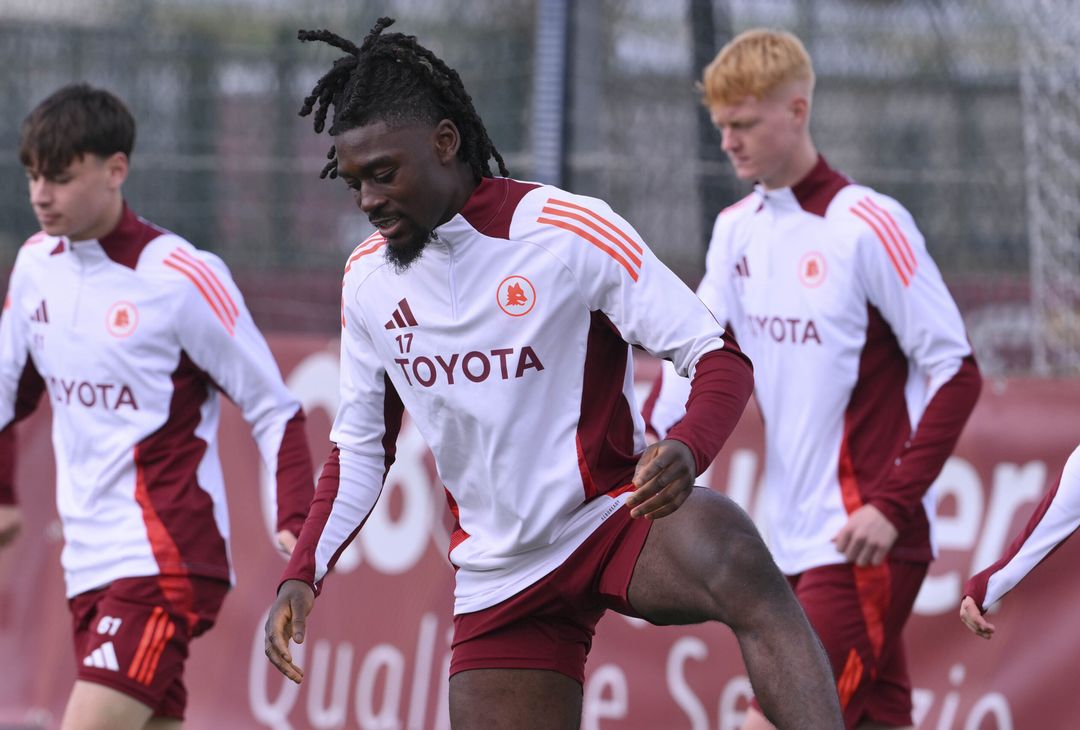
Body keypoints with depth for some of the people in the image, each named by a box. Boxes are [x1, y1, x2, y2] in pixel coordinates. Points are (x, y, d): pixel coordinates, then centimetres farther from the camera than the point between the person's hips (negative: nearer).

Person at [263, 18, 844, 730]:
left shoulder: (569, 229, -12)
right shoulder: (368, 279, 4)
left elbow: (720, 356, -13)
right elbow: (360, 450, 16)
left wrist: (687, 451, -34)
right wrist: (302, 576, 2)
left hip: (616, 513, -5)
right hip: (499, 579, 5)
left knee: (741, 568, -37)